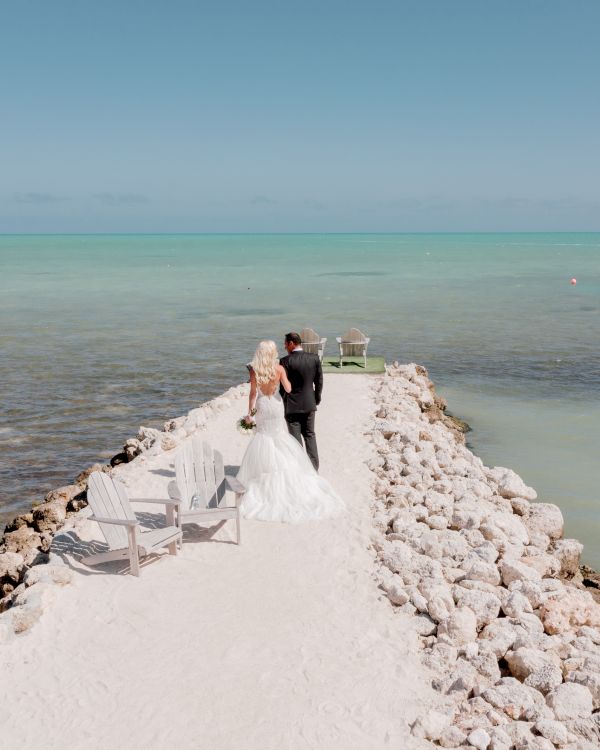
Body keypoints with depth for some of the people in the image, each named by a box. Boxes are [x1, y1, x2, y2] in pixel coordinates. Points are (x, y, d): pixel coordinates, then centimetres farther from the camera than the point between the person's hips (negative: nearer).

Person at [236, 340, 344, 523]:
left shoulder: (254, 370, -11)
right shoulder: (279, 368, -12)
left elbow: (253, 393, -9)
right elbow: (288, 389, -14)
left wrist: (249, 412, -1)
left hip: (261, 407, 0)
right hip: (276, 406, 0)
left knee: (263, 438, 12)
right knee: (279, 437, 14)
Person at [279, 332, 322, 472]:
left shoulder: (285, 361, -16)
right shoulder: (315, 359, -2)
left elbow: (282, 385, -13)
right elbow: (319, 381, 3)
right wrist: (317, 399, 15)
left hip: (292, 405, -4)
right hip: (309, 404, 4)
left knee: (295, 438, 5)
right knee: (310, 435, 16)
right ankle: (314, 468, 17)